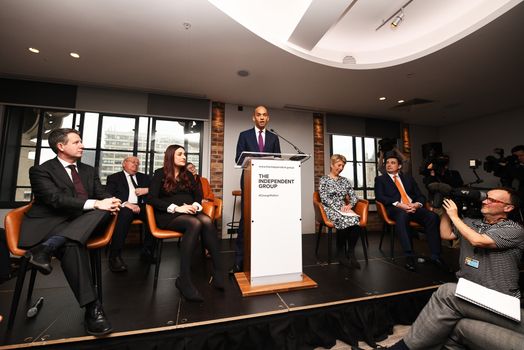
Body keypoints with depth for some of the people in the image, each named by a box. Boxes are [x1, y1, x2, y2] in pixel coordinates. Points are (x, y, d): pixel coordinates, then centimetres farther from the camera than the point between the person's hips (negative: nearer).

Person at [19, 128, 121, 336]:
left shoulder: (89, 171, 19)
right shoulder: (40, 170, 3)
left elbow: (101, 195, 10)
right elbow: (55, 199, -15)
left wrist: (110, 203, -17)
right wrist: (95, 204, -28)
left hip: (82, 224, 5)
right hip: (47, 225, -4)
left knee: (104, 211, -28)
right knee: (71, 244, -37)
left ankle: (46, 248, -31)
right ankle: (92, 308, -34)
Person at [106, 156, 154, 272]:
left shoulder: (144, 177, 26)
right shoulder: (114, 177, 17)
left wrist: (147, 190, -3)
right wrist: (125, 203, -18)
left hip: (141, 206, 3)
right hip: (124, 207, -2)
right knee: (125, 213, -38)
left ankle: (147, 252, -16)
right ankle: (115, 255, -26)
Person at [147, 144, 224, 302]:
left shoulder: (188, 174, 19)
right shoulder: (160, 174, 5)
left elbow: (198, 194, 14)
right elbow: (152, 199, -6)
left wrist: (195, 205, -10)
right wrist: (176, 208, -18)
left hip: (190, 212, 4)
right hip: (168, 214, -4)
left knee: (207, 221, -31)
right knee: (195, 224, -36)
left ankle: (218, 271, -31)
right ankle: (184, 278, -32)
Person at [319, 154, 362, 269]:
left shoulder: (344, 180, 18)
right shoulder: (324, 179, 3)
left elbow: (354, 196, 13)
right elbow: (324, 198, -7)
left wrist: (350, 205, -8)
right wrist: (337, 207, -16)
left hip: (344, 208, 4)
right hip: (330, 209, -4)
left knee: (355, 220, -30)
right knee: (343, 220, -36)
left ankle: (351, 253, -17)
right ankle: (340, 253, -16)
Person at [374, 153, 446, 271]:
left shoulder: (408, 178, 24)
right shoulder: (380, 179, 12)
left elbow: (421, 196, 17)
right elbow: (379, 197, -4)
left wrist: (417, 204, -7)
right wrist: (398, 204, -17)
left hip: (414, 207, 4)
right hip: (396, 209, -4)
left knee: (433, 216, -27)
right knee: (402, 215, -38)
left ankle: (435, 256, -19)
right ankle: (409, 256, -35)